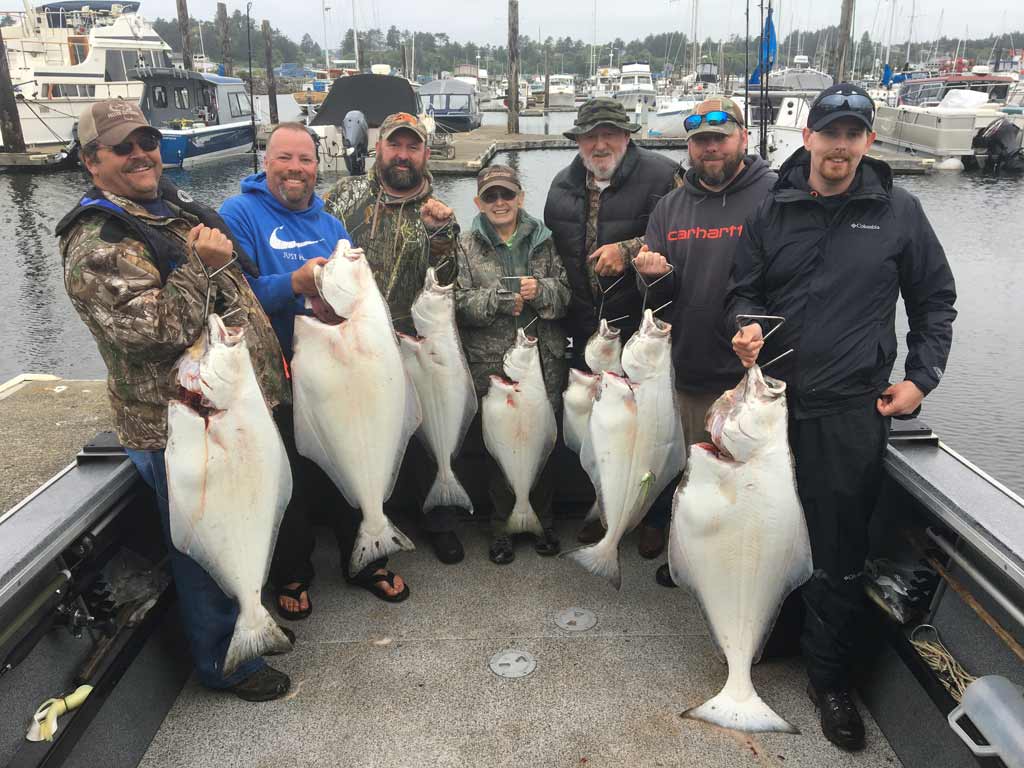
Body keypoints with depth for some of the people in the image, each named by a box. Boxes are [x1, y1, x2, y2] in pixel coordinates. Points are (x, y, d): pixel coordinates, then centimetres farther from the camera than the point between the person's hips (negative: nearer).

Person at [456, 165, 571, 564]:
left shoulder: (543, 240, 7)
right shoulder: (466, 246, 3)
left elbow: (566, 294, 4)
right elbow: (459, 306, -5)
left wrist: (541, 290, -15)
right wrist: (498, 299, -19)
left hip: (544, 362, 1)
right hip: (490, 363, -1)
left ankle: (542, 520, 29)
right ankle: (501, 526, 24)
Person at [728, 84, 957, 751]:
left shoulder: (899, 211, 1)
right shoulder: (773, 211, 5)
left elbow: (934, 300, 9)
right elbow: (745, 289, 10)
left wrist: (920, 378, 1)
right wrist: (747, 326, -11)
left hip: (852, 410, -2)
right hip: (774, 399, 2)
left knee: (840, 552, 4)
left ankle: (831, 679, 22)